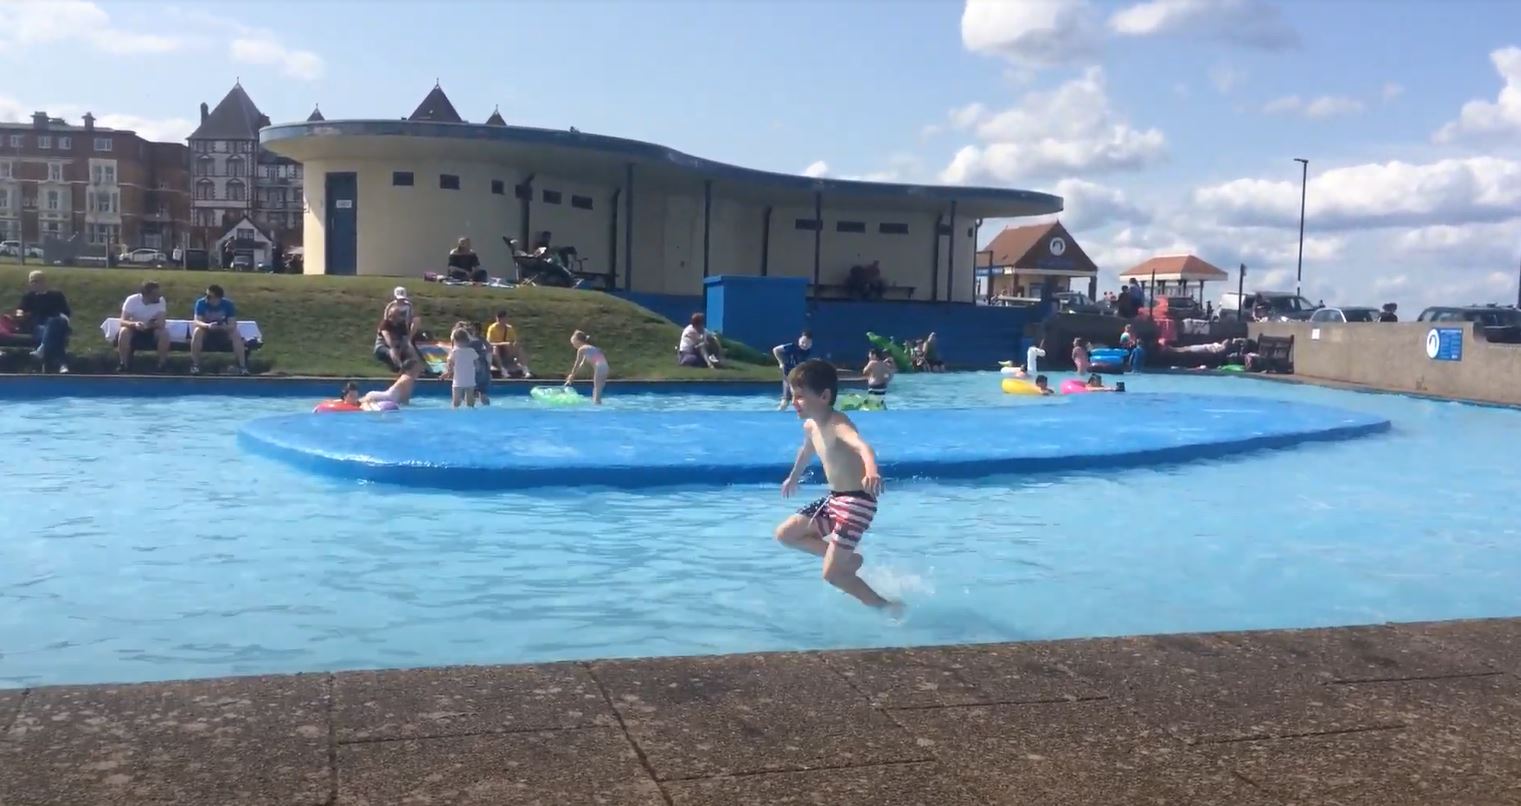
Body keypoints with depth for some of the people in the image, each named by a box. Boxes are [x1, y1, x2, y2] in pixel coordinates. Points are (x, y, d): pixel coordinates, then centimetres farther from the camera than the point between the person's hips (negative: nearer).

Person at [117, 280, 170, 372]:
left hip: (152, 330, 1)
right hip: (135, 329, -1)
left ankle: (162, 365, -18)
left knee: (164, 333, -30)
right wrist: (135, 324, -47)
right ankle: (123, 364, -18)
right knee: (124, 332, -33)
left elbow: (162, 323, -26)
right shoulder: (132, 300, -23)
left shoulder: (160, 301, -20)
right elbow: (123, 322, -27)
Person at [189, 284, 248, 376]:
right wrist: (208, 325, -46)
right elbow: (196, 321, -25)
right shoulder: (201, 303, -17)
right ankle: (195, 365, -27)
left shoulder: (228, 304, -16)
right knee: (197, 331, -33)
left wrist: (225, 327, -44)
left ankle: (242, 367, -25)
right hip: (206, 332, 0)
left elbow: (233, 325, -20)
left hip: (223, 333, 0)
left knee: (236, 334, -28)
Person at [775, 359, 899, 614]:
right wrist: (793, 477, 45)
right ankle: (849, 559, 19)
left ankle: (888, 607, 8)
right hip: (834, 498, 9)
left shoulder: (838, 425, -25)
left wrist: (871, 471, -69)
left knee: (832, 573, -9)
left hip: (857, 501, -9)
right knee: (785, 534, 14)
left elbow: (863, 446, -47)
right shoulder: (810, 426, 4)